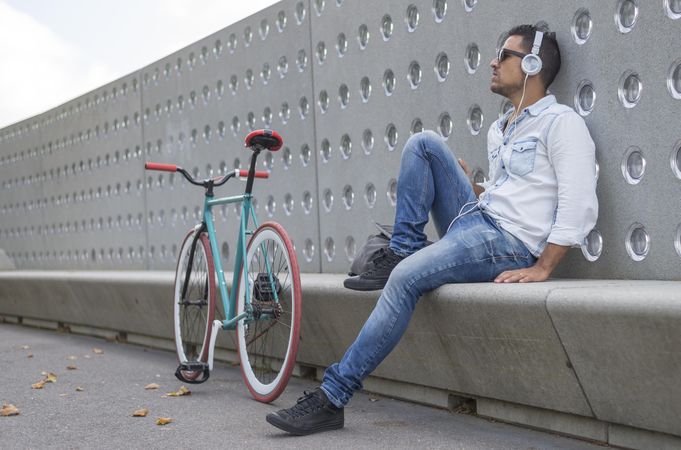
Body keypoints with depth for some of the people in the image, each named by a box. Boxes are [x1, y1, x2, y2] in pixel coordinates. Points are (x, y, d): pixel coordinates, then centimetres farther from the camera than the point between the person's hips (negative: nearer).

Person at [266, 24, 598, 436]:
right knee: (424, 143, -2)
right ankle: (402, 249, -5)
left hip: (505, 241, -8)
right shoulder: (499, 131, 22)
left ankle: (332, 397, -24)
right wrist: (467, 186, 11)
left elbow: (580, 206, -15)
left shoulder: (561, 122, -5)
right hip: (472, 219, 8)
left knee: (405, 278, -27)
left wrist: (541, 268, -21)